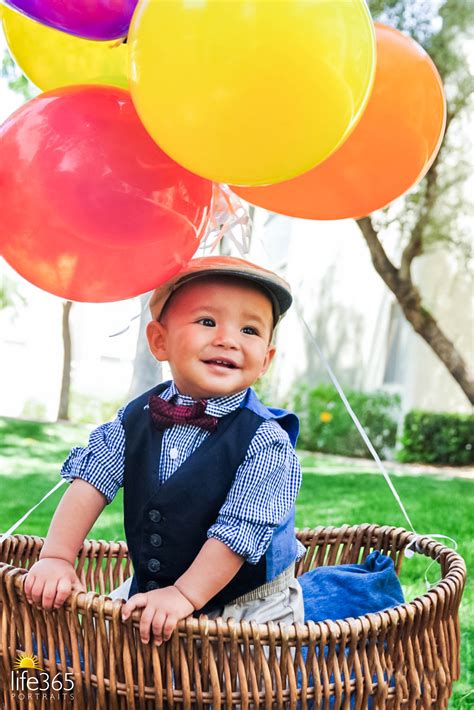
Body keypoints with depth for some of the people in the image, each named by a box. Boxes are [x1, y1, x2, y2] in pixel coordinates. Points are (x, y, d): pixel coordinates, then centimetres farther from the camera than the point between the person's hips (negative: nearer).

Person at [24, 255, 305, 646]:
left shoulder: (266, 441, -24)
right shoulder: (138, 416, -7)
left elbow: (238, 530, -25)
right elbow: (91, 481, -8)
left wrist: (186, 593, -29)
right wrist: (57, 557, -17)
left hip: (251, 603, -4)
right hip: (152, 588, 5)